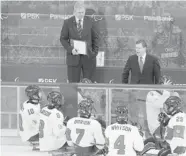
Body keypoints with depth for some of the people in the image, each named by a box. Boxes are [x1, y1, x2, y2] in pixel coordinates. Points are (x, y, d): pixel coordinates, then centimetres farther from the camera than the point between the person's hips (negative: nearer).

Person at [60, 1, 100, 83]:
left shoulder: (91, 22, -1)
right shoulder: (67, 23, -2)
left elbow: (95, 38, 6)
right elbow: (63, 39, 3)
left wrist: (94, 53, -2)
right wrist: (70, 49, -13)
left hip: (88, 57, 1)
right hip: (73, 57, 0)